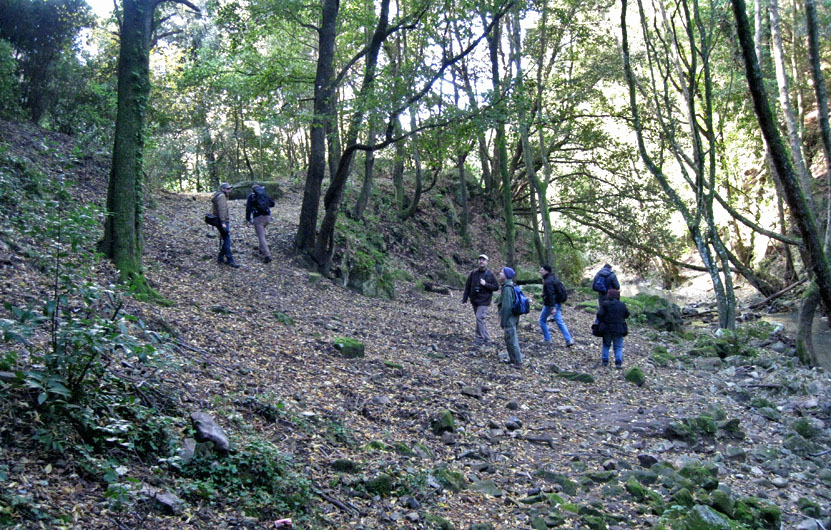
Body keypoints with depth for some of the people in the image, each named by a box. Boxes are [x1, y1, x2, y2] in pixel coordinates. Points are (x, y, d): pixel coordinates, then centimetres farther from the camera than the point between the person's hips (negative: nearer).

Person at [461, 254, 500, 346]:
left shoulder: (490, 274, -5)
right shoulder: (473, 273, 2)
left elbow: (496, 287, -3)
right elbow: (467, 286, 7)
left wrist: (485, 284, -17)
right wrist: (464, 298, 4)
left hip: (484, 301, -4)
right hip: (474, 300, 4)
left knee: (480, 318, -14)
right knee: (481, 320, 12)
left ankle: (479, 339, -7)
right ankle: (486, 338, 23)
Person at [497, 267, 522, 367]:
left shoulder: (507, 288, -21)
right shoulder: (511, 286, 10)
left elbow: (506, 307, -23)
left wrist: (503, 323, -19)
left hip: (509, 319, -10)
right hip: (514, 317, 10)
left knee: (512, 340, -1)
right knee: (509, 339, 20)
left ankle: (518, 362, 6)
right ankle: (512, 359, 31)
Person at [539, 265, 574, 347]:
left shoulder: (548, 281, -20)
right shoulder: (554, 278, 12)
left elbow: (550, 295, -27)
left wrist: (552, 307, -30)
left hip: (550, 304, -9)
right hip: (558, 303, 9)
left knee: (542, 320, 8)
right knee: (559, 321, 10)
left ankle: (547, 339, 13)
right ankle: (569, 340, 4)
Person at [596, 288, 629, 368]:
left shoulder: (605, 304, -6)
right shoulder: (622, 305, -1)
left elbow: (599, 314, -14)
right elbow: (627, 315, 10)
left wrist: (601, 322, 3)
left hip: (607, 329, 0)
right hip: (619, 330, 0)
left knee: (606, 345, 17)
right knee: (618, 347, 9)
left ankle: (605, 360, 13)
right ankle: (618, 362, -2)